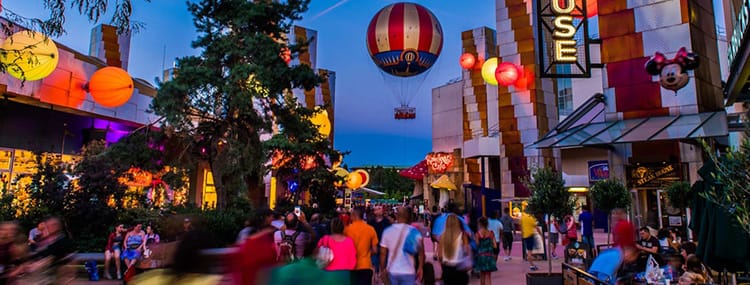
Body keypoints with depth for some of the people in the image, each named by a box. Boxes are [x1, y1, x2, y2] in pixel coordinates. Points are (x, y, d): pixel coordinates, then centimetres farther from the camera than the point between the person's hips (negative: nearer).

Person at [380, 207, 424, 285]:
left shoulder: (387, 231, -2)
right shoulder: (413, 232, -8)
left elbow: (383, 253, -1)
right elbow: (421, 252, -8)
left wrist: (383, 269, 9)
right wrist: (420, 267, 2)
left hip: (392, 271, 2)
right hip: (408, 272, -2)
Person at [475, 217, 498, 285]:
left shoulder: (478, 233, -10)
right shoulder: (491, 233, -4)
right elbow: (495, 246, -5)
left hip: (481, 256, 0)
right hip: (490, 256, 0)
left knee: (482, 274, 18)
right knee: (488, 275, 3)